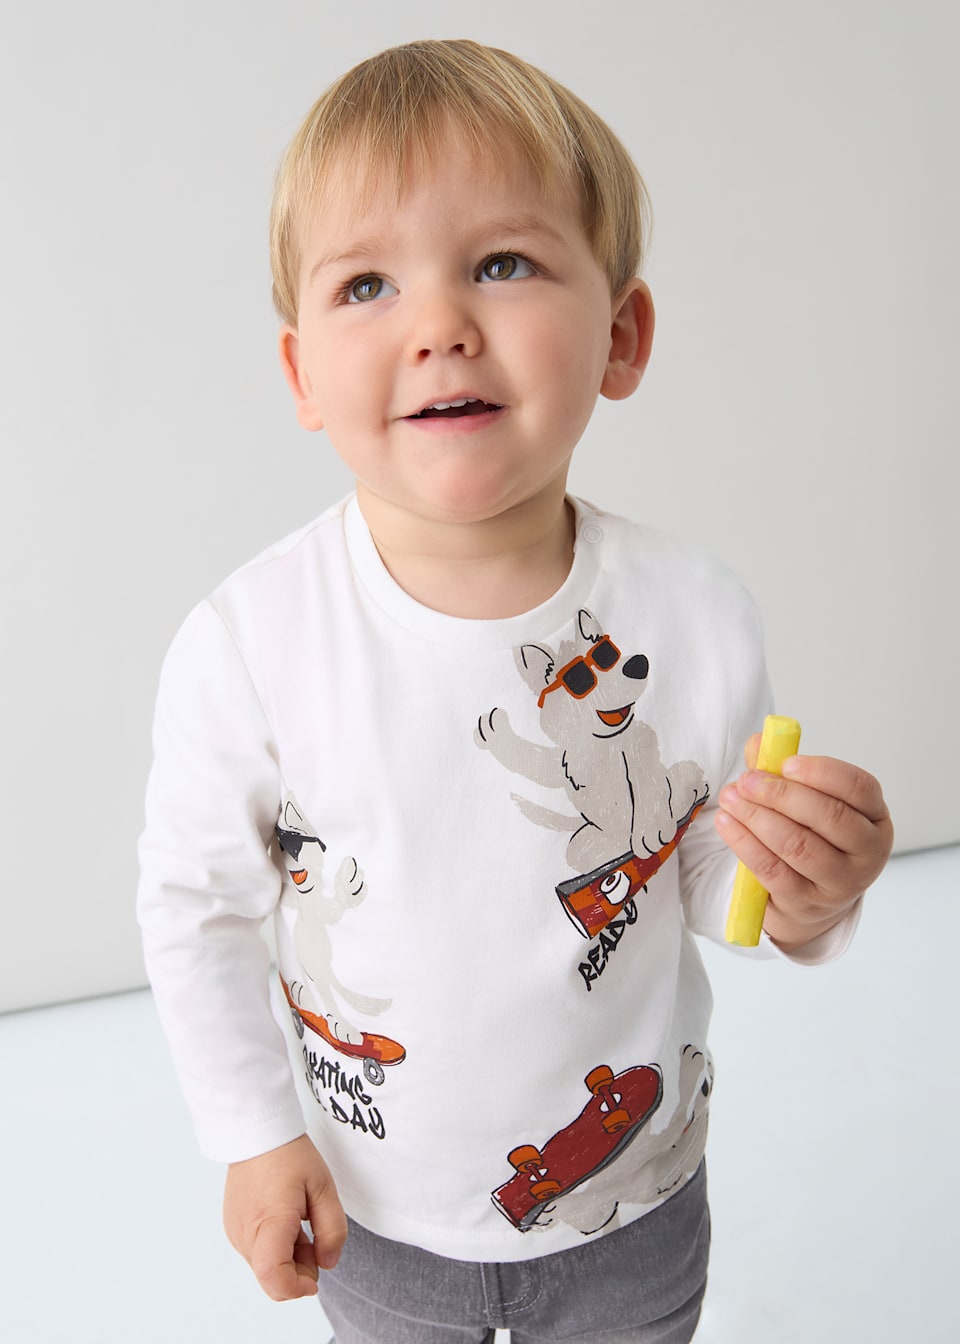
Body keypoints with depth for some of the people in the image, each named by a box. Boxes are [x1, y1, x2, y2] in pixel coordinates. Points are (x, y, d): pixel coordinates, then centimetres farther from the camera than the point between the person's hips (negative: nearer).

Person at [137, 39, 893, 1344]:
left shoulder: (698, 621, -21)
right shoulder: (248, 644, -25)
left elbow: (708, 883, -6)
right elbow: (194, 900, -9)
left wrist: (804, 899, -27)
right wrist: (254, 1132, -5)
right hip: (370, 1209, 0)